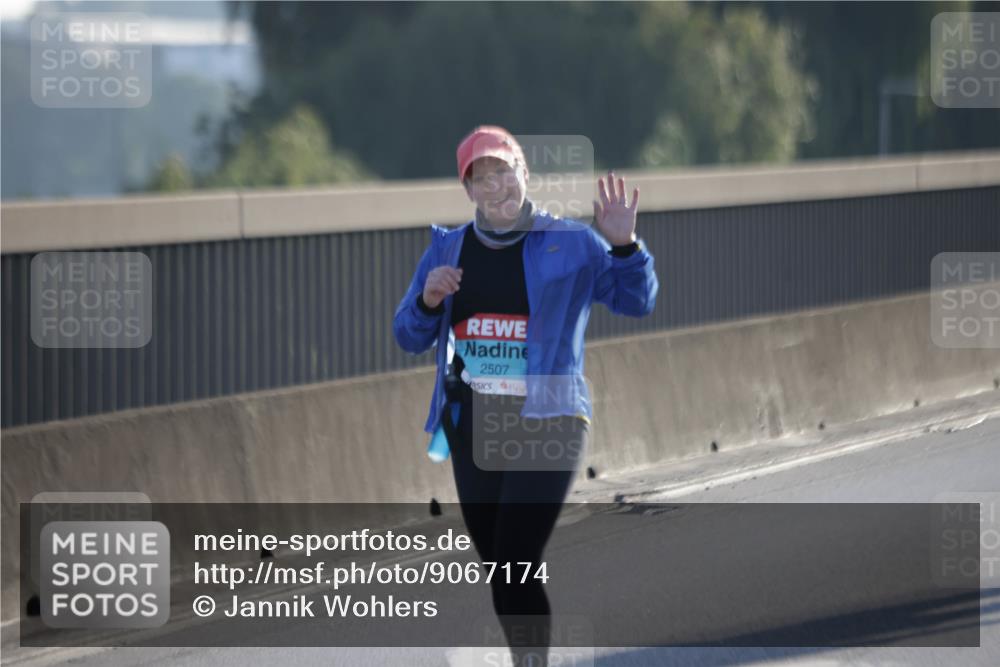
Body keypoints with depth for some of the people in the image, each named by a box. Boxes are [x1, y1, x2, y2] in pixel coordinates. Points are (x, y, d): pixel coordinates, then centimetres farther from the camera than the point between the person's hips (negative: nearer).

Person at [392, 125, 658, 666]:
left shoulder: (570, 244, -1)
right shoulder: (447, 250, 10)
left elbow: (637, 302, -4)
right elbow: (410, 338, 12)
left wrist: (624, 246, -22)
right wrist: (427, 301, -10)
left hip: (547, 423, -5)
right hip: (473, 427, 5)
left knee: (516, 569, -16)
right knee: (498, 571, 10)